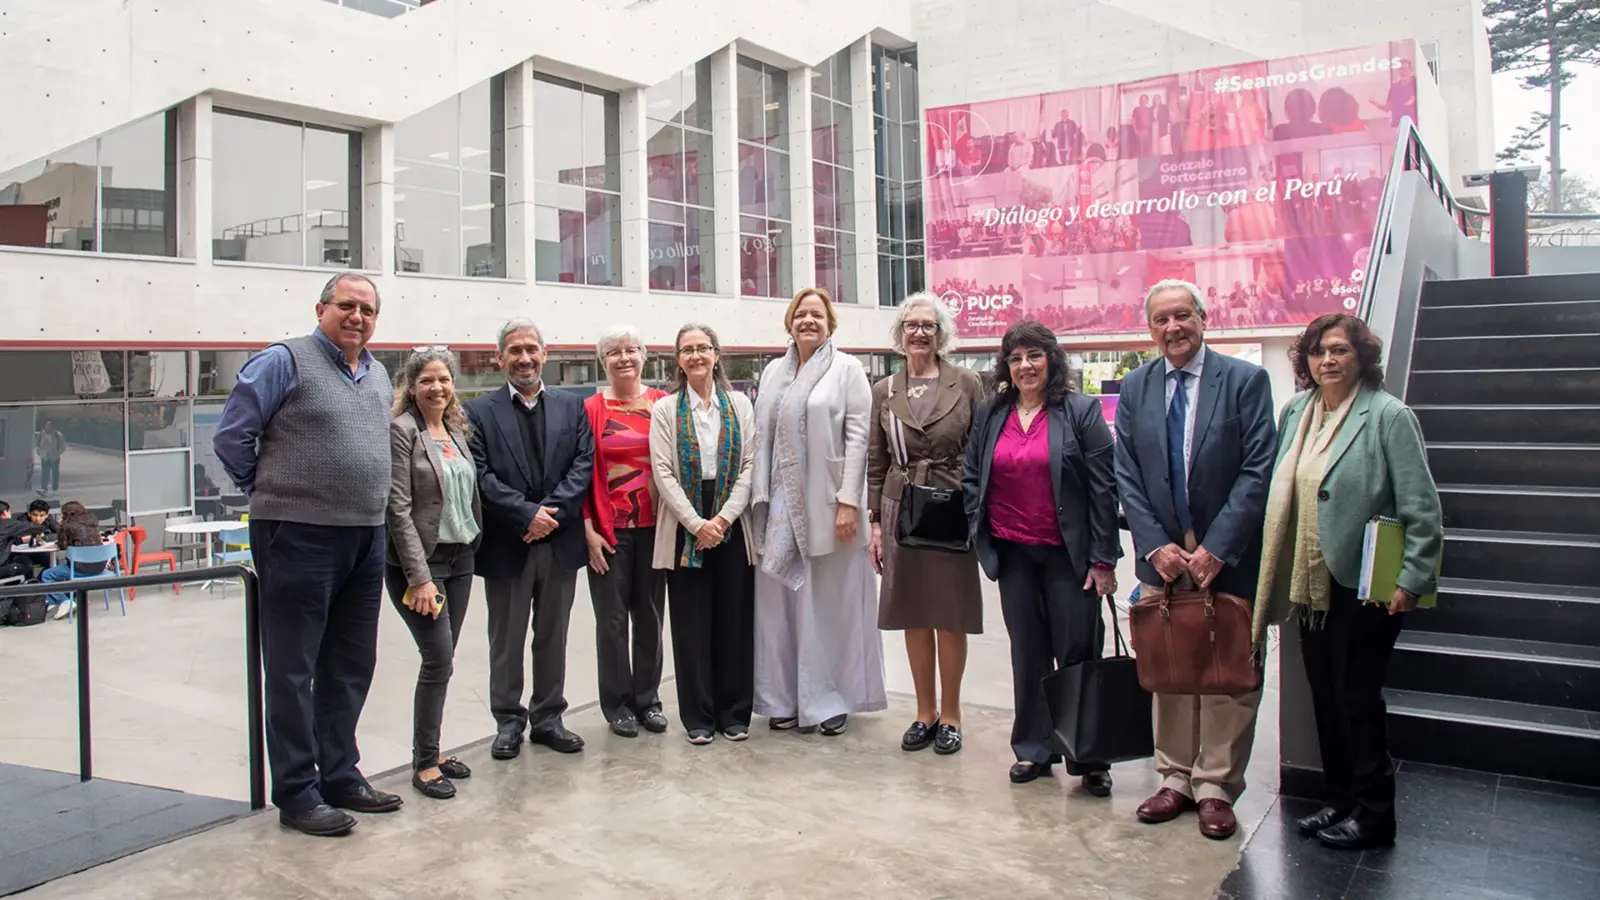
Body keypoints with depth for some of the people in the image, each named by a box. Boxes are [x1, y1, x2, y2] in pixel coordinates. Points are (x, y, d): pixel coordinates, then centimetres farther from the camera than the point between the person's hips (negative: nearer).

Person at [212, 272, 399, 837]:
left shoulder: (378, 376, 14)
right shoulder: (284, 361, -8)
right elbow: (232, 437, -7)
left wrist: (368, 503, 15)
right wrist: (271, 492, 2)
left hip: (367, 538, 8)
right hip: (299, 537, -7)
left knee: (351, 668, 15)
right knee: (293, 672, 2)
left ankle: (340, 775, 27)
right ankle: (297, 794, 11)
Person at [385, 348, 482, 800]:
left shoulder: (457, 430, 11)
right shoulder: (402, 431, -10)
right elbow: (399, 510, -15)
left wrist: (473, 548, 6)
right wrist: (420, 577, -18)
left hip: (460, 558, 7)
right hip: (418, 561, -7)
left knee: (442, 660, 11)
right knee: (439, 658, -8)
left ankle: (432, 750, 23)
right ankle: (424, 764, 5)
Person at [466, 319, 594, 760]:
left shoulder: (572, 406, 8)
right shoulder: (480, 411, 0)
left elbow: (583, 464, -1)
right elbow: (481, 475, -8)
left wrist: (551, 512, -14)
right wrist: (527, 514, -17)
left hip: (560, 541, 2)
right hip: (506, 545, -2)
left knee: (553, 637, 12)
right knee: (506, 640, 9)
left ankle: (548, 718, 24)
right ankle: (508, 721, 21)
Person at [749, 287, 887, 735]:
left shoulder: (847, 369, -1)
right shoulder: (773, 372, 13)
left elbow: (858, 437, -7)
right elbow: (761, 437, 11)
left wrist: (848, 501, -14)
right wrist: (760, 498, 4)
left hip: (827, 503, -4)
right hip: (781, 503, 4)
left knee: (830, 601, 2)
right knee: (780, 598, 7)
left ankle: (832, 697, 14)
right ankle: (785, 697, 18)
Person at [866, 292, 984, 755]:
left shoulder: (966, 383, -1)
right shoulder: (884, 391, 7)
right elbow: (876, 462, 9)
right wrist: (876, 522, 6)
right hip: (901, 510, 3)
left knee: (950, 616, 4)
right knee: (913, 614, 8)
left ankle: (950, 715, 19)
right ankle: (925, 713, 22)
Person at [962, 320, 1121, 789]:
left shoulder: (1081, 411, -4)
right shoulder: (990, 416, 9)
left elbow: (1104, 487, -7)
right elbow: (971, 477, 13)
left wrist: (1103, 558, -10)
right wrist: (979, 532, 1)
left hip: (1068, 553, -4)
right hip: (1013, 553, 4)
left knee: (1078, 652, 2)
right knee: (1027, 653, 11)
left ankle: (1089, 756, 13)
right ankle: (1034, 749, 23)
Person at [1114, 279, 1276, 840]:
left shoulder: (1245, 380, -4)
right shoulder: (1135, 389, 6)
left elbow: (1258, 471, -9)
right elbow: (1127, 476, 4)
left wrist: (1216, 549, -14)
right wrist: (1155, 546, -7)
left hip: (1228, 557, -3)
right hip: (1161, 556, 3)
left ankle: (1215, 788, 17)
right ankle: (1176, 778, 23)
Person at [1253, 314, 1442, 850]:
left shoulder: (1388, 415, -10)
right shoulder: (1297, 411, 7)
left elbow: (1423, 509, -12)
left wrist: (1413, 581, -15)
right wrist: (1281, 574, 12)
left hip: (1362, 585, -6)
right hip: (1310, 582, 6)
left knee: (1357, 697, 2)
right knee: (1325, 695, 13)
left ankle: (1373, 813, 17)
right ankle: (1340, 800, 27)